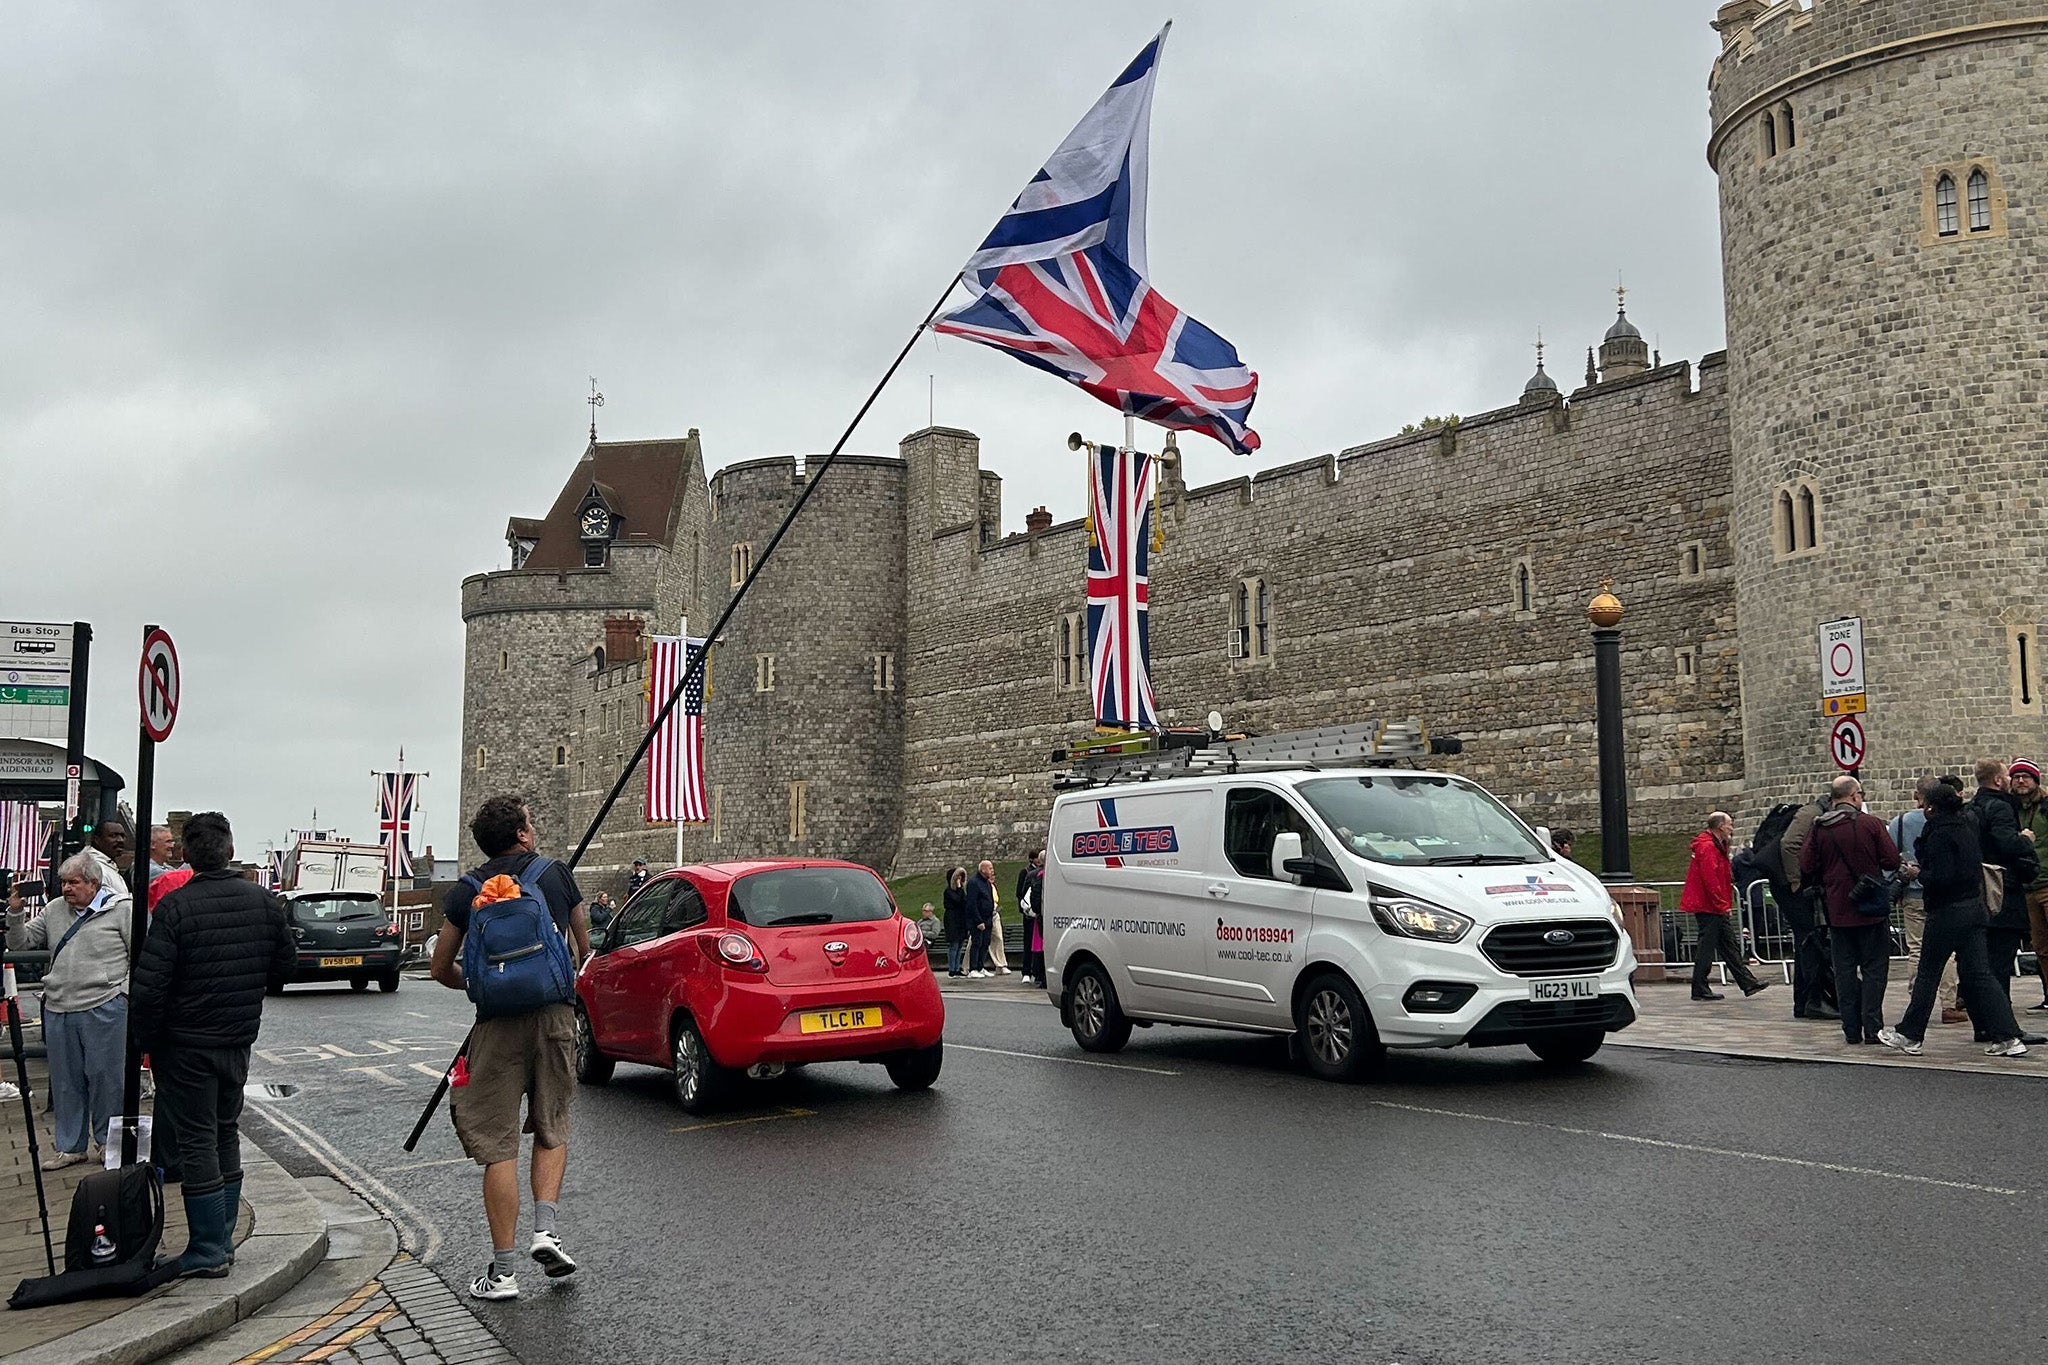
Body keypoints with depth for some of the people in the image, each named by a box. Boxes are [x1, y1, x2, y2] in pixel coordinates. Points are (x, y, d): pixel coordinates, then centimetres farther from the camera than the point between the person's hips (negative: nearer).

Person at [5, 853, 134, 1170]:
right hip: (58, 1010, 5)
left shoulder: (121, 909, -2)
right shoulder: (54, 910, 13)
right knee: (65, 1080, 11)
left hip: (103, 1009, -5)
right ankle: (71, 1146, 22)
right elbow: (21, 944, 15)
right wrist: (16, 912, 0)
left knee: (104, 1075, 1)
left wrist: (124, 991, -8)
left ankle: (107, 1141, 16)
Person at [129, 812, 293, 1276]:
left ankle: (208, 1252, 5)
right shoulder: (265, 903, -1)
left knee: (197, 1142, 1)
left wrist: (147, 1041, -5)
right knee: (226, 1135, 17)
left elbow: (149, 987, -18)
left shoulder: (175, 907, -17)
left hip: (186, 1045, -5)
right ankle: (222, 1241, 23)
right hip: (239, 1041, 5)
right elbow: (283, 969, 8)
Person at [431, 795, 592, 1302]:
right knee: (551, 1129, 19)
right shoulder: (556, 875, 6)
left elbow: (442, 969, 11)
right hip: (556, 1015, 1)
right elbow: (583, 948, 18)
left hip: (499, 1025, -1)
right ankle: (545, 1229, 3)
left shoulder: (466, 892, 5)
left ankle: (502, 1270, 5)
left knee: (498, 1146, 3)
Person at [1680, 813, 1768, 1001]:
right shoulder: (1707, 847, -17)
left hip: (1716, 908, 11)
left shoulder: (1717, 846, 19)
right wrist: (1723, 905, -20)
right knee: (1707, 945, -6)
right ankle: (1700, 989, -1)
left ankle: (1748, 983, 15)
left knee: (1730, 944, 11)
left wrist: (1726, 904, 16)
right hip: (1707, 906, -11)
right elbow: (1710, 880, -23)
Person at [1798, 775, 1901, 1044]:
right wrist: (1871, 862, 13)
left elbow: (1806, 868, -1)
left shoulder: (1819, 829, 0)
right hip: (1871, 911, -2)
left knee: (1844, 970, 8)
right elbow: (1892, 861, -8)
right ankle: (1872, 1027, 1)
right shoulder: (1871, 823, -8)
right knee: (1873, 968, 5)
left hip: (1837, 911, 3)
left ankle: (1851, 1029, 8)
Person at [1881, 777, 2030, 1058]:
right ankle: (2009, 1037, 2)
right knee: (1977, 974, 8)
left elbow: (1941, 878, -23)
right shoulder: (1966, 824, 8)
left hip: (1948, 913, -8)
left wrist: (1919, 873, -5)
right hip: (1974, 907, 8)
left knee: (1927, 974, 4)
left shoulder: (1940, 832, -18)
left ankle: (1910, 1035, 14)